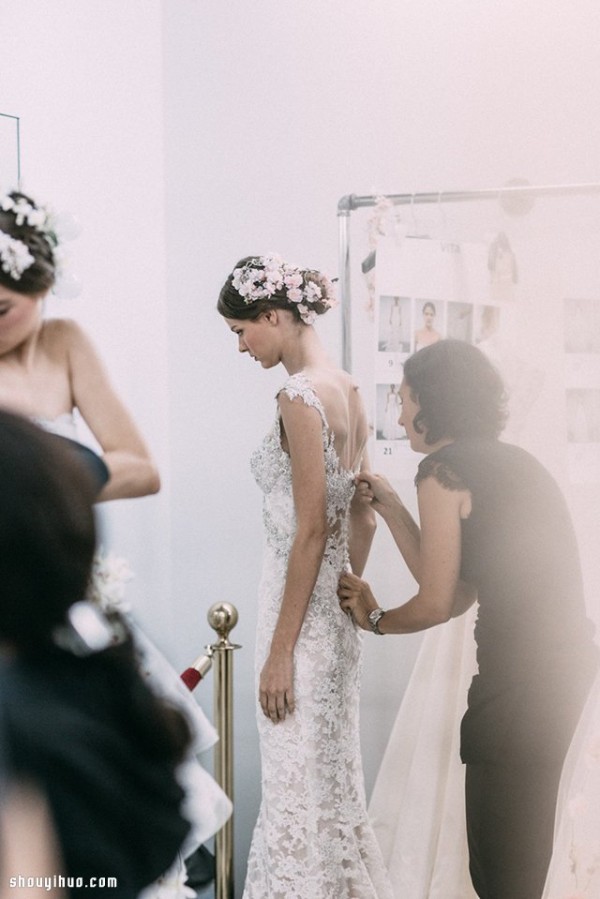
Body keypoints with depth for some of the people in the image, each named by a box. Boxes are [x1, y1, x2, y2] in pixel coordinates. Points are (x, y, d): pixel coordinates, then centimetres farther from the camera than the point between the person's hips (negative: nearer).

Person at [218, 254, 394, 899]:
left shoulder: (299, 397, -17)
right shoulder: (347, 389, 9)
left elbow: (311, 530, -20)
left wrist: (280, 650, -17)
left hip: (302, 607, -9)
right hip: (336, 613, 9)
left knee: (299, 784, 2)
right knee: (331, 777, 18)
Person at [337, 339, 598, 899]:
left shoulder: (443, 467, -8)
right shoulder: (508, 461, 17)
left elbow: (437, 604, -8)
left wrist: (375, 620, 12)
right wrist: (390, 508, 19)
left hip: (522, 673, -9)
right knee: (525, 833, 22)